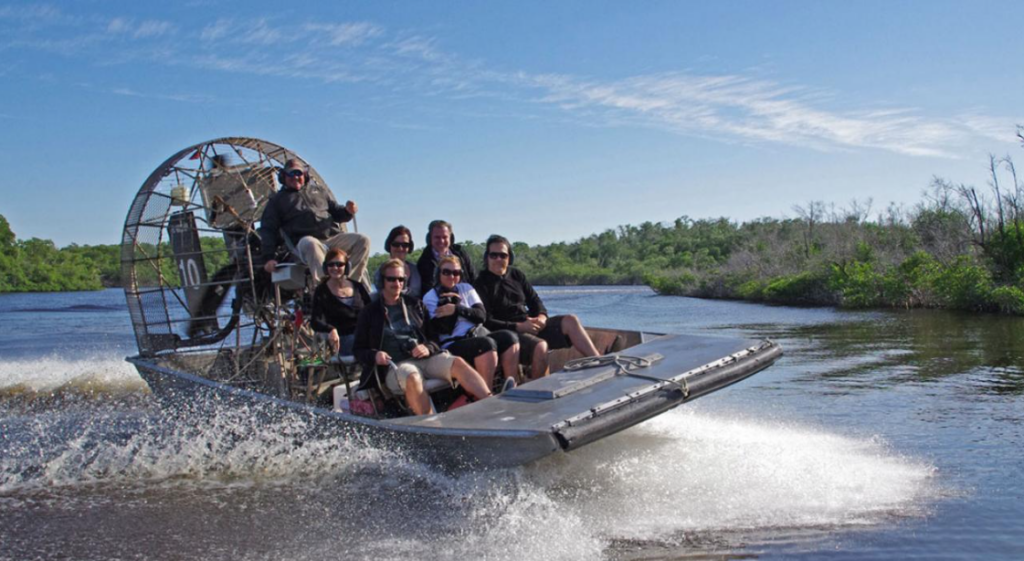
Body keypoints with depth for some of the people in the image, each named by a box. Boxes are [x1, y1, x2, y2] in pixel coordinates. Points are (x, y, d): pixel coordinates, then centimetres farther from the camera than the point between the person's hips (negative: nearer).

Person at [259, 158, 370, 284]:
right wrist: (268, 258, -3)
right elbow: (267, 230, 13)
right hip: (305, 242, -4)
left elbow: (336, 212, 30)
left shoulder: (319, 190, 29)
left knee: (363, 240, -22)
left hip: (333, 237, 4)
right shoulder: (278, 200, 20)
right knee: (310, 244, -42)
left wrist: (347, 212, 3)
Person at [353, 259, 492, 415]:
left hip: (426, 358, 3)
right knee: (413, 377, -39)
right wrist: (375, 355, -9)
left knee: (458, 363, -28)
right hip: (396, 364, -3)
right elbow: (358, 350, 13)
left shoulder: (415, 304, 23)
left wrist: (428, 348, -3)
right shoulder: (370, 312, 16)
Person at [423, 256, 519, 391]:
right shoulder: (430, 297, 3)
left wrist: (457, 309, -11)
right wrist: (451, 300, -9)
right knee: (487, 344, -33)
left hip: (479, 334, 6)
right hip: (453, 345, -6)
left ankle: (511, 388, -22)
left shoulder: (466, 288, 17)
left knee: (509, 337, -20)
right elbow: (445, 329, -10)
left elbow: (482, 315, 2)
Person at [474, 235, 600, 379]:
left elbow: (534, 300, 19)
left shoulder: (516, 275, 15)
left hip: (531, 325, 7)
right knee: (540, 346, -35)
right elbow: (486, 322, -12)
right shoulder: (482, 284, -5)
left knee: (570, 321, -14)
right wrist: (518, 327, -21)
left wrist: (541, 316, -5)